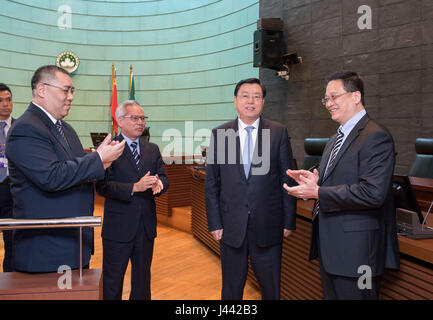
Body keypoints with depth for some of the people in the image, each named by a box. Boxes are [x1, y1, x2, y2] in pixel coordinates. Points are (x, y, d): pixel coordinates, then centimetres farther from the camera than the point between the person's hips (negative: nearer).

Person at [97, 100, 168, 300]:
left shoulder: (152, 149, 10)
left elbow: (163, 178, 4)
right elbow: (102, 186, -17)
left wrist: (158, 183, -19)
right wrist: (135, 187, -28)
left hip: (146, 226, 5)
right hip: (118, 227, -5)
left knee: (143, 279, 18)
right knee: (112, 282, 9)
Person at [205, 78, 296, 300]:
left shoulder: (279, 133, 0)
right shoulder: (219, 134, 2)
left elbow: (287, 180, 1)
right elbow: (211, 183, 3)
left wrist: (289, 221, -1)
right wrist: (214, 223, -1)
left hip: (268, 225, 0)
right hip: (231, 225, 1)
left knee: (271, 289, 14)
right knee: (231, 289, 15)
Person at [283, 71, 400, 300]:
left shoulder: (376, 137, -15)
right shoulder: (336, 139, 16)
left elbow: (373, 193, -26)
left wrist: (318, 193, -22)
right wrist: (313, 181, -2)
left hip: (356, 250, -9)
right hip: (329, 247, 9)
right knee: (331, 295, 21)